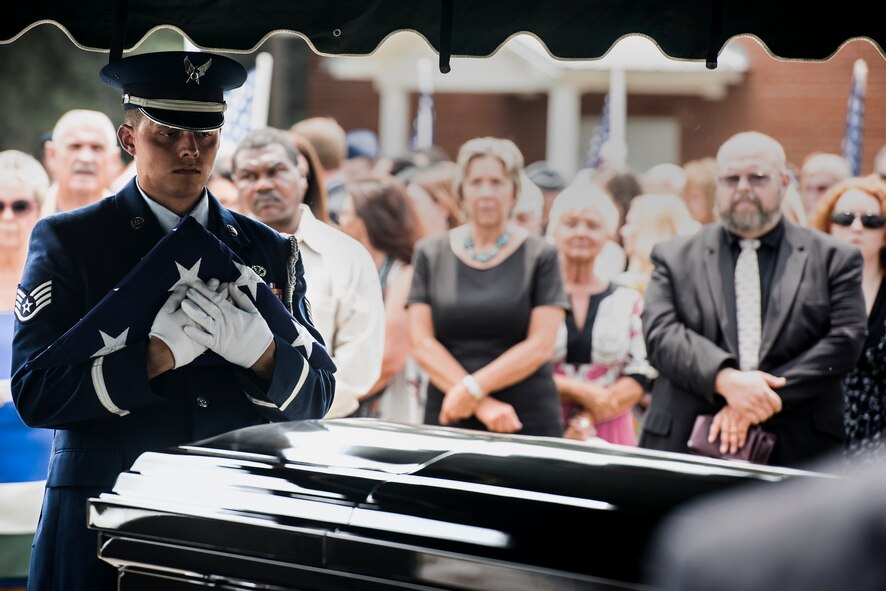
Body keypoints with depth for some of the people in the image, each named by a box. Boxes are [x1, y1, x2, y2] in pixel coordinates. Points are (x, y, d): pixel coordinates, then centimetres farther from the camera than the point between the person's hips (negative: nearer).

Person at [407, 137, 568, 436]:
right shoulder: (430, 254, 9)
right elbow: (421, 343, 0)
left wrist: (473, 388, -14)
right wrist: (482, 404, -11)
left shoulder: (539, 256, 4)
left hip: (528, 420, -1)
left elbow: (540, 346, -4)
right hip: (447, 420, 1)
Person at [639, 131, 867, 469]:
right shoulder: (675, 258, 13)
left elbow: (845, 340, -1)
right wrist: (726, 380, -18)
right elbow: (660, 334, 0)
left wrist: (763, 401, -11)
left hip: (796, 452, -1)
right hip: (686, 446, 1)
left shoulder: (833, 260, 10)